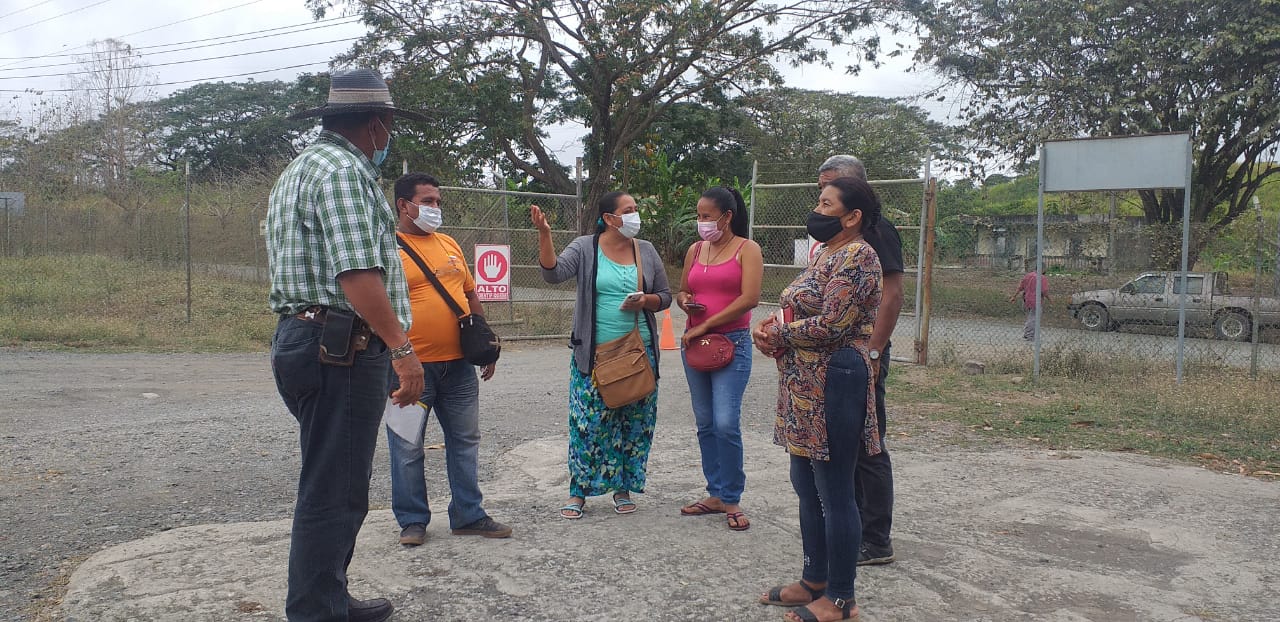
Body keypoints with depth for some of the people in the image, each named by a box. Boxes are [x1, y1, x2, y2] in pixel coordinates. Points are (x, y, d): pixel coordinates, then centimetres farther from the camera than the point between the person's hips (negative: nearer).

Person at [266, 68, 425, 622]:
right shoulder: (344, 169, -12)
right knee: (333, 492, -5)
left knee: (333, 487, 18)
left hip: (302, 338, 11)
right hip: (345, 349, -11)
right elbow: (358, 274, -24)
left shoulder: (301, 167, 22)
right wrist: (402, 347, -25)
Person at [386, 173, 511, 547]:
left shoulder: (450, 245, 13)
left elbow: (471, 295, 19)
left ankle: (468, 515, 22)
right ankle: (412, 520, 17)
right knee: (407, 446, 3)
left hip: (458, 365, 6)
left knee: (465, 441, 11)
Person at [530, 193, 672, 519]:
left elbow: (665, 296, 11)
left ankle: (623, 488, 23)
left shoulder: (646, 251, 7)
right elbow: (554, 273, -16)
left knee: (635, 422, 7)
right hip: (594, 355, -3)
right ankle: (579, 491, 12)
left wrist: (645, 301, -10)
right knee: (588, 422, -1)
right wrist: (544, 235, -28)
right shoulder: (585, 248, -2)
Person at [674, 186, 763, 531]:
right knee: (705, 423, 9)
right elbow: (682, 291, 22)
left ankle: (731, 499, 2)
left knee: (726, 423, -12)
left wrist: (705, 326, -14)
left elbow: (749, 298, -14)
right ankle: (715, 494, 19)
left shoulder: (747, 250, -3)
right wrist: (685, 301, -4)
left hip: (731, 343, -6)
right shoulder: (695, 250, 13)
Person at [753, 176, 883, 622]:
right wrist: (775, 329, 1)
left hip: (833, 383, -10)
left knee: (834, 493, -1)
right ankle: (815, 580, 29)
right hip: (806, 385, 10)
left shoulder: (857, 256, -14)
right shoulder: (827, 254, 17)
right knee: (807, 487, 16)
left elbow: (830, 326, -22)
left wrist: (775, 334, -9)